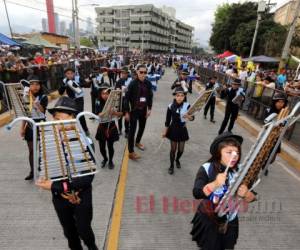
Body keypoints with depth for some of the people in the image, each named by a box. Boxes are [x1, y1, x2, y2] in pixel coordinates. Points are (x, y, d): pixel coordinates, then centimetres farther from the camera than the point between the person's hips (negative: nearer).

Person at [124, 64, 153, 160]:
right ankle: (131, 152, 5)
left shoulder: (148, 83, -1)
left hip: (143, 110, 5)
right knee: (132, 130, -2)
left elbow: (150, 96, 8)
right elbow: (127, 98, -12)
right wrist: (126, 112, -13)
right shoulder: (133, 83, -14)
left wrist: (149, 109, 3)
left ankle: (137, 142, 45)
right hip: (134, 110, -5)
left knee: (142, 127, 18)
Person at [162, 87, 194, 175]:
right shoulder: (171, 106, -12)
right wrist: (165, 132, 0)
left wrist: (188, 116, -37)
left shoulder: (187, 105, -12)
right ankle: (171, 165, 29)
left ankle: (177, 160, 46)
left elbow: (192, 118, -14)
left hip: (182, 130, 1)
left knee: (181, 149, 14)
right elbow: (168, 120, -5)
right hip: (173, 129, -1)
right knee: (173, 149, 7)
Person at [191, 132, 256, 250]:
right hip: (207, 221, -3)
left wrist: (245, 194, -29)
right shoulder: (207, 169, -20)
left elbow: (251, 198, -8)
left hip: (229, 223, 3)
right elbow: (197, 193, -28)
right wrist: (215, 184, -42)